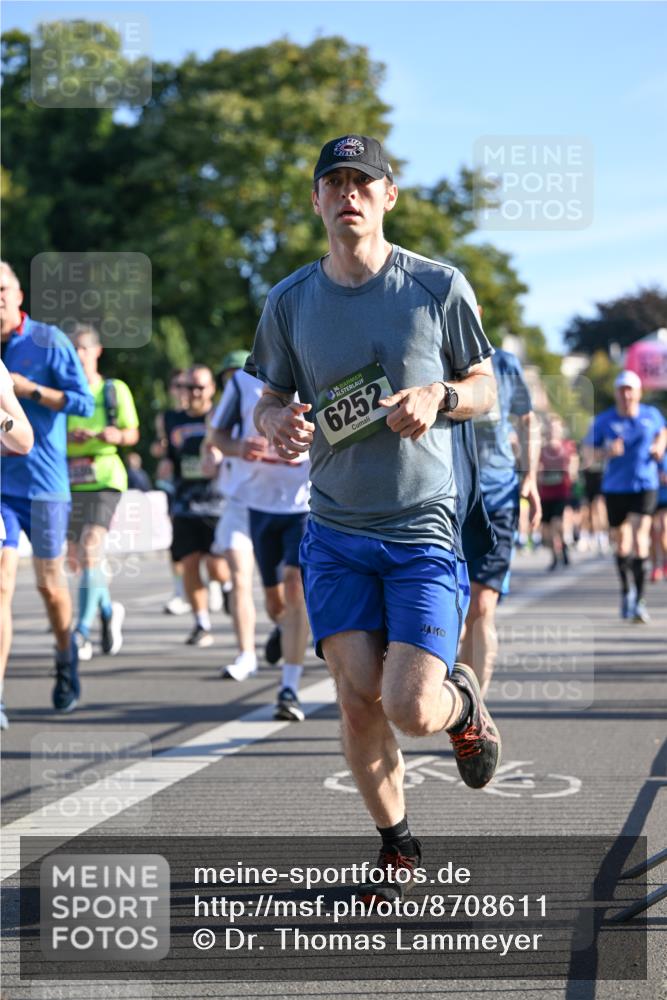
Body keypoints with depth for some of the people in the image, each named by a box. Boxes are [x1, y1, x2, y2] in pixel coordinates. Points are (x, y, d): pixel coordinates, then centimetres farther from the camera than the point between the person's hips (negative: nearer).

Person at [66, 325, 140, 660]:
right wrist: (67, 437, -17)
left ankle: (82, 632, -19)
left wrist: (116, 435, -14)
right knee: (76, 560, 10)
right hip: (69, 481, 3)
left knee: (91, 550, -19)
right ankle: (108, 610, 36)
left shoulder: (115, 390, 4)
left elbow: (132, 434, 8)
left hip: (104, 480, -3)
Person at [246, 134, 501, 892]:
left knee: (411, 709, -13)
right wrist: (277, 423, -12)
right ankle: (396, 845, 21)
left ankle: (463, 703, 25)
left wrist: (439, 396, -15)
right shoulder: (289, 301, 3)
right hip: (334, 531, 2)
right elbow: (269, 403, 12)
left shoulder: (439, 287, -2)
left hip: (424, 527, -2)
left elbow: (484, 386, 8)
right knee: (358, 700, -2)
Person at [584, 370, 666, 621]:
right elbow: (589, 450, 1)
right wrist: (607, 453, -18)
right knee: (621, 544, 10)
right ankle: (626, 591, 34)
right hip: (615, 487, 1)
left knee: (640, 539, -16)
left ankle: (639, 600, -16)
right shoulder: (603, 421, -3)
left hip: (645, 485, -1)